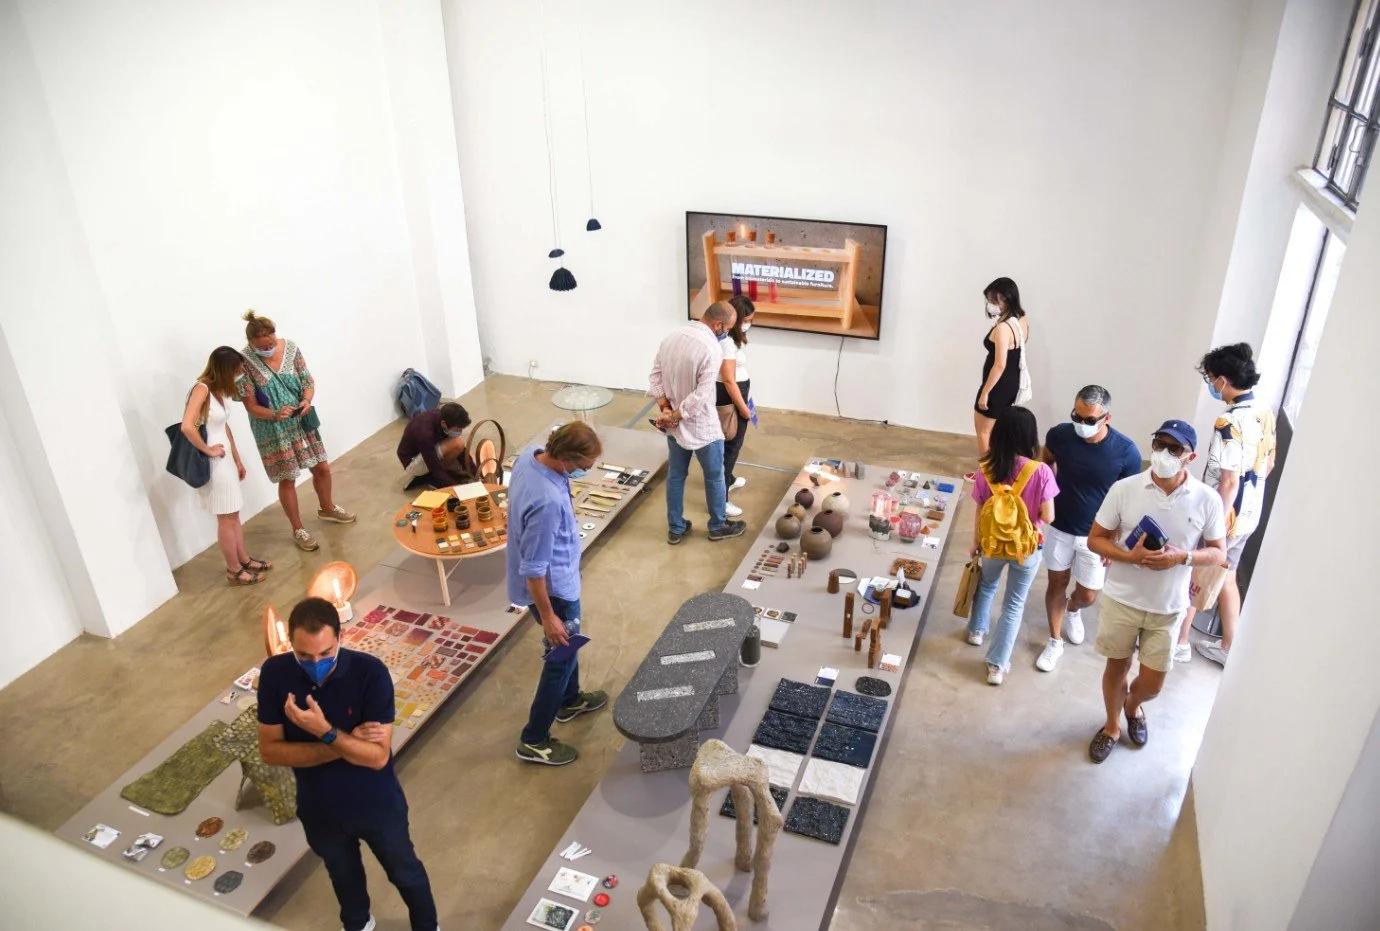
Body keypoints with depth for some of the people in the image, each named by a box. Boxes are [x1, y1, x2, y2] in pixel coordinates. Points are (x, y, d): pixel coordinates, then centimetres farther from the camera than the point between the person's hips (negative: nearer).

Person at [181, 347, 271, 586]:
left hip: (225, 460, 9)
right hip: (213, 464, -9)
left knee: (233, 515, 19)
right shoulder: (201, 389, -19)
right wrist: (208, 450, -19)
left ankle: (244, 560, 32)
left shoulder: (217, 389, 8)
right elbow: (187, 427, -32)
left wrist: (237, 459, 18)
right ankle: (234, 571, 14)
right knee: (226, 518, 3)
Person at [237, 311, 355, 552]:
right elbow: (252, 406, -16)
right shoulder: (244, 363, -19)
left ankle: (327, 508, 42)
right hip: (273, 430, -4)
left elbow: (308, 380, -2)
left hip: (301, 422, 4)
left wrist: (306, 400, -22)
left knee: (322, 468, 14)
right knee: (288, 479, 6)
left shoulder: (290, 348, -8)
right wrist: (275, 414, -33)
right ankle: (298, 530, 23)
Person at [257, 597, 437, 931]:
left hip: (376, 804, -2)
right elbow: (270, 750, -17)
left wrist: (326, 733, -41)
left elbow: (378, 757, -26)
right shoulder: (275, 673, -21)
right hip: (319, 808, 3)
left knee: (404, 872, 22)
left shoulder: (370, 672, -29)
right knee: (342, 872, 31)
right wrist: (346, 744, -26)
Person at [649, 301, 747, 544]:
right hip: (702, 427, -6)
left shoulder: (671, 337, -1)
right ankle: (718, 527, 31)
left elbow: (656, 375, 1)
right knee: (714, 477, 14)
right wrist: (674, 416, -16)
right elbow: (701, 395, -27)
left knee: (675, 475, 18)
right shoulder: (712, 348, -24)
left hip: (674, 425, 7)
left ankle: (675, 528, 30)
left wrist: (666, 409, -6)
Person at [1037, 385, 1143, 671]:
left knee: (1087, 596, 11)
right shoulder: (1059, 435, -17)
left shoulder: (1126, 451, -22)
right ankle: (1055, 642, 32)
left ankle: (1072, 610, 47)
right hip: (1059, 527, 1)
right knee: (1057, 583, 13)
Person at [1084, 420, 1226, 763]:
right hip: (1122, 599, 0)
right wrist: (1130, 556, -23)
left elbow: (1218, 553, 0)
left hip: (1168, 607, 1)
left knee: (1152, 684, 11)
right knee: (1117, 667, 17)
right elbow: (1095, 539, -5)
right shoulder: (1124, 489, -13)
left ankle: (1132, 706, 47)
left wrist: (1182, 557, -21)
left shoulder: (1207, 500, -11)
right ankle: (1112, 726, 42)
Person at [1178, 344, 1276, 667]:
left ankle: (1179, 642, 25)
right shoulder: (1265, 412, 2)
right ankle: (1228, 648, 30)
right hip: (1250, 514, 8)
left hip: (1225, 515, -8)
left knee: (1191, 575, 10)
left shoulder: (1230, 423, -26)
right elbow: (1268, 464, 13)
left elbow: (1228, 483, -26)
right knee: (1226, 577, 21)